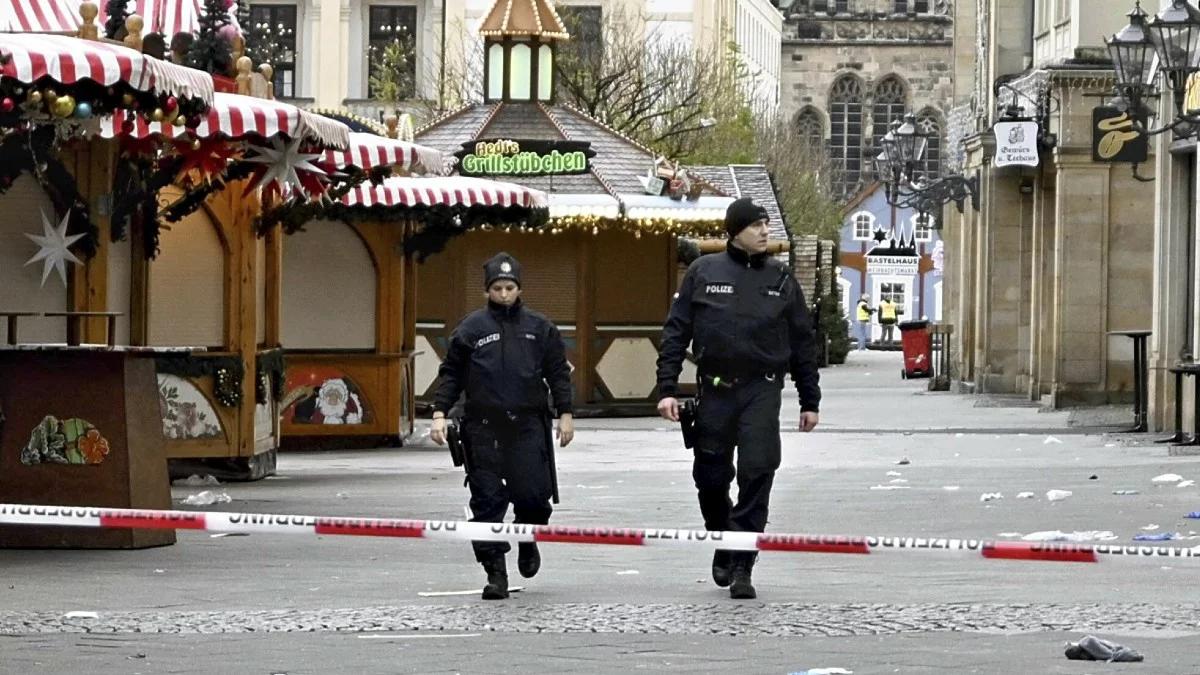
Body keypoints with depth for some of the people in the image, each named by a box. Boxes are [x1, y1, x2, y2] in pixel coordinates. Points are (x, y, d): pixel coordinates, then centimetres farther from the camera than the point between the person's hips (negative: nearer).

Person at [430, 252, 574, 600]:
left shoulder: (539, 327, 9)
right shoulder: (471, 328, 6)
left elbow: (558, 372, 13)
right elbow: (451, 373, 8)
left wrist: (565, 414, 7)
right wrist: (439, 412, -1)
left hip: (528, 425, 0)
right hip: (484, 427, 0)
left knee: (532, 493, -8)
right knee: (487, 500, -3)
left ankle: (528, 540, 25)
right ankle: (496, 573, 2)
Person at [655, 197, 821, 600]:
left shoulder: (781, 279, 8)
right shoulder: (703, 273, 4)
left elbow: (802, 342, 12)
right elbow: (676, 332, 4)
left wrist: (810, 401, 10)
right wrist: (667, 389, -4)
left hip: (762, 390, 0)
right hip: (716, 390, 0)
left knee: (756, 475, -10)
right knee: (710, 477, 5)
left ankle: (741, 567, -5)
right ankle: (723, 547, 30)